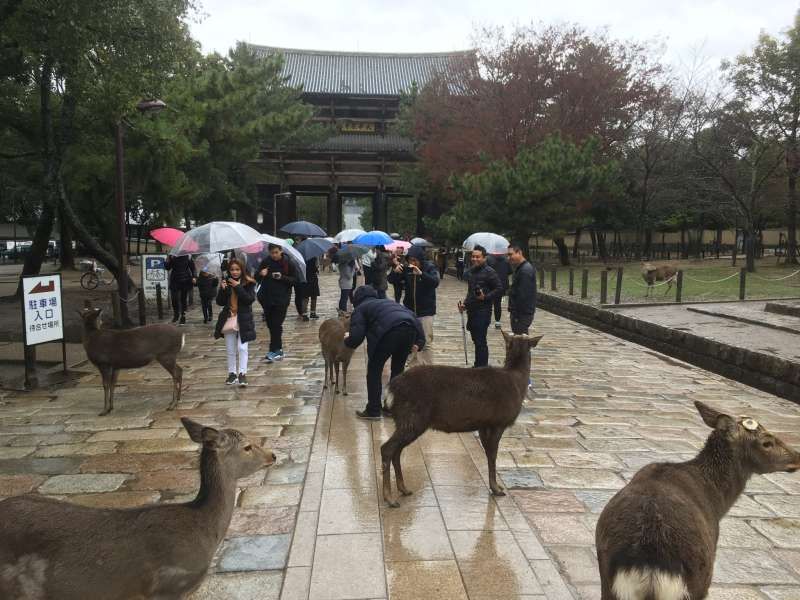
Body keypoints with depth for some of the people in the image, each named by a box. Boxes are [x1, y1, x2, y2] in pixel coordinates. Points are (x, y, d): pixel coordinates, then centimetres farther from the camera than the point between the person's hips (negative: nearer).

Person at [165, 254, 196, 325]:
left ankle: (183, 317, 16)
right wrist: (167, 261, -16)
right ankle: (176, 315, 17)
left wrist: (194, 277, -10)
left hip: (185, 281, -1)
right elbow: (167, 268, 3)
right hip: (175, 281, 1)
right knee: (174, 298, -6)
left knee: (184, 299, 4)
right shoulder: (172, 257, 1)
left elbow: (193, 268, 2)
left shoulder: (188, 257, -1)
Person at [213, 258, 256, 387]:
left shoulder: (248, 283, -5)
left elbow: (250, 299, -17)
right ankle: (232, 373, 22)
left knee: (242, 348, -6)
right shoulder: (225, 282, 4)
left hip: (243, 320, -4)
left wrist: (238, 287, -21)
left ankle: (242, 373, -2)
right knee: (230, 350, 11)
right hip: (228, 319, 4)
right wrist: (222, 290, -14)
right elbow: (220, 302, 2)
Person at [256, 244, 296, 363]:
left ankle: (273, 351, -3)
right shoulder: (265, 262, 2)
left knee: (276, 325, -7)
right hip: (267, 298, 3)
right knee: (271, 325, 8)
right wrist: (261, 274, -17)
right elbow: (257, 278, 5)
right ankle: (279, 350, 19)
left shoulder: (288, 263, -4)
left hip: (281, 299, -3)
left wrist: (282, 277, -18)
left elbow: (294, 280, -1)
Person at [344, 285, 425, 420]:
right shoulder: (388, 302, 40)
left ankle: (373, 411, 16)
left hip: (390, 331, -6)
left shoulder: (360, 308, 23)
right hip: (410, 328, 6)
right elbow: (412, 315, 27)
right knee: (398, 369, 25)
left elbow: (356, 337, 8)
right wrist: (419, 340, 21)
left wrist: (347, 340, 30)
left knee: (374, 369, 13)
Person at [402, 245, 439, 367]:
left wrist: (421, 274, -38)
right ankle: (414, 366, 23)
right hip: (410, 310, 4)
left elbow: (435, 282, -24)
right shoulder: (407, 269, 1)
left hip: (425, 311, -4)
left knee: (426, 342, -2)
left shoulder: (429, 267, -8)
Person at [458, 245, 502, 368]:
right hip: (471, 310, 8)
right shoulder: (471, 271, 14)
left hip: (483, 311, -8)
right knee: (476, 339, 15)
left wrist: (485, 297, -21)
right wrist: (465, 303, 13)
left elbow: (499, 289, -11)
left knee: (480, 341, -7)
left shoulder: (489, 272, -10)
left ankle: (482, 366, 0)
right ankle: (479, 365, 26)